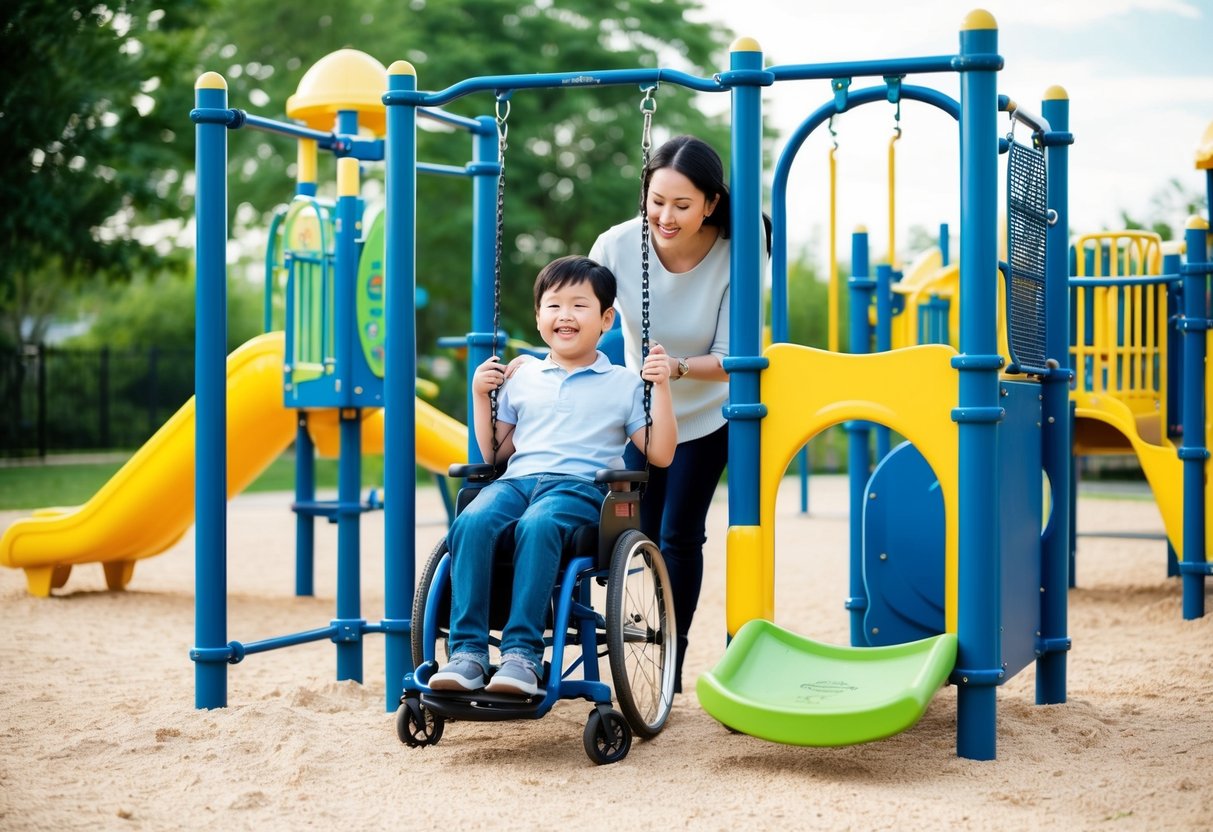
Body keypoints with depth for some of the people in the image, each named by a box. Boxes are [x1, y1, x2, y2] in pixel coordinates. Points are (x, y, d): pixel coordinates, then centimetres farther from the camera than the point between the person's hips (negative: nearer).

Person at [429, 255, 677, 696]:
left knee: (537, 526, -39)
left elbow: (661, 454, 7)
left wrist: (661, 387, -1)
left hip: (581, 486, -3)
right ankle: (468, 651, -32)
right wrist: (480, 395, 14)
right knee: (471, 523, -32)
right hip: (517, 479, 3)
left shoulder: (624, 383, 14)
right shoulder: (522, 379, 22)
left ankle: (522, 653, -38)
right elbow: (493, 453, 24)